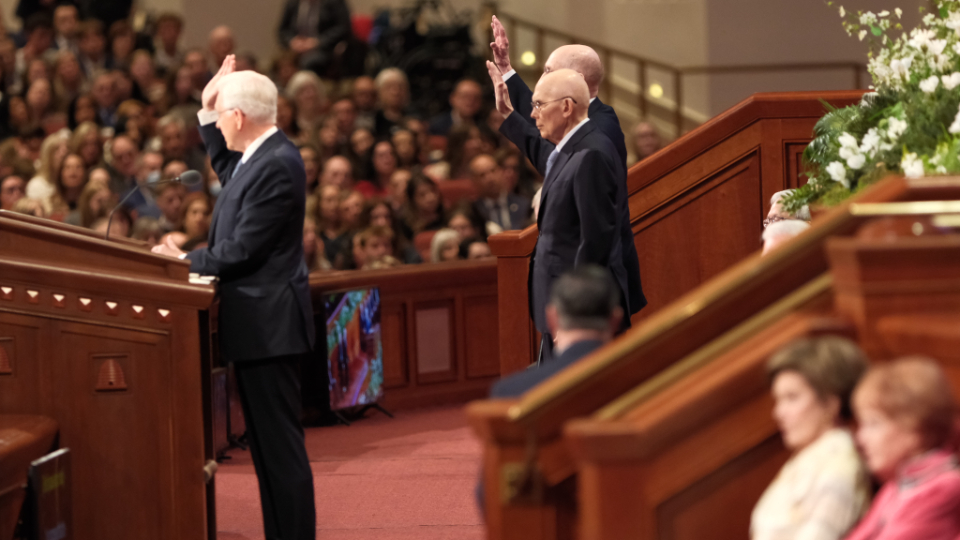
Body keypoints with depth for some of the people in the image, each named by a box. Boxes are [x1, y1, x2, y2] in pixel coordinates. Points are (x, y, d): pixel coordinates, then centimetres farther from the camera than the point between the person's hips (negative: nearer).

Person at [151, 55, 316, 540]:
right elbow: (231, 175, 35)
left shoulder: (276, 165, -21)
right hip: (262, 323, 11)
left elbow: (242, 250, -21)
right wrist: (207, 115, 27)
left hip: (268, 325, -11)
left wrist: (187, 260, -6)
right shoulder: (262, 155, 10)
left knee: (279, 444, -7)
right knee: (269, 444, 15)